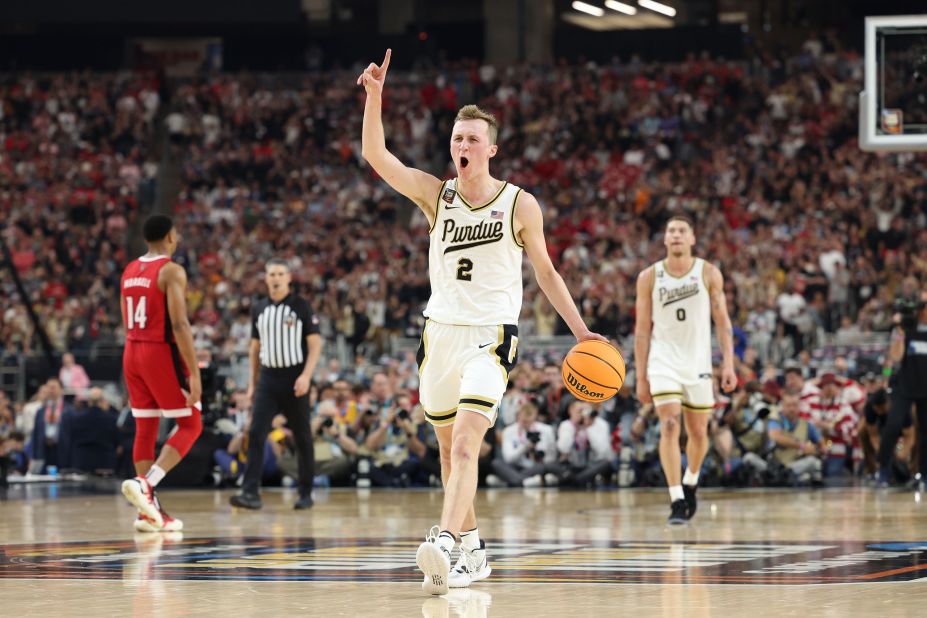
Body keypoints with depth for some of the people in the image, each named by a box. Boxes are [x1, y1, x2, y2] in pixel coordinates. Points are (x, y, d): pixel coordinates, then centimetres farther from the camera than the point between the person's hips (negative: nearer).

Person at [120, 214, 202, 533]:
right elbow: (179, 324, -19)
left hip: (132, 352, 7)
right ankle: (144, 483, -17)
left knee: (145, 429, 10)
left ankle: (148, 509, 9)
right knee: (190, 426, 1)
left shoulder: (129, 271, 11)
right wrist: (194, 372, -19)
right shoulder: (172, 271, -13)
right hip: (162, 352, -7)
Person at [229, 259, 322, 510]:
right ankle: (251, 493, -14)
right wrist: (253, 383, 12)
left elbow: (315, 344, -6)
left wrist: (306, 376, -18)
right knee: (256, 434, -10)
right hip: (268, 378, 3)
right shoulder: (259, 309, 10)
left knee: (302, 438, 4)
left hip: (294, 378, -3)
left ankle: (306, 493, 14)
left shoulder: (301, 306, -3)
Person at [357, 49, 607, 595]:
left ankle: (444, 544, -36)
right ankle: (473, 550, 27)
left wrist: (580, 329, 2)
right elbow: (375, 155, -9)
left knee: (465, 443, -21)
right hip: (442, 330, 4)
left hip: (492, 334, -4)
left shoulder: (520, 206, -2)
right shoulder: (435, 194, 3)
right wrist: (375, 97, -21)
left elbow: (545, 272, 8)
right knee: (449, 447, 12)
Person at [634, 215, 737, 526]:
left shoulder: (709, 274, -2)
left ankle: (690, 482, 38)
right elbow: (643, 329, 2)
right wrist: (641, 377, 1)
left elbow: (722, 321, 0)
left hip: (698, 363, 1)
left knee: (699, 433, 10)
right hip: (664, 361, -1)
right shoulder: (649, 277, -2)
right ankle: (676, 501, -18)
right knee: (670, 427, -17)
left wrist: (728, 364, -10)